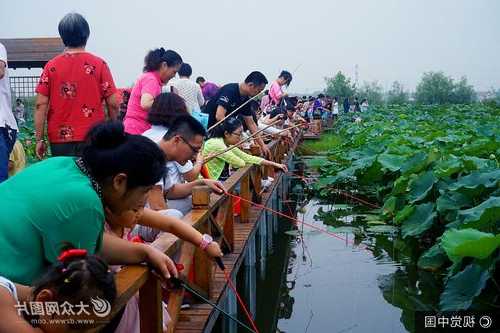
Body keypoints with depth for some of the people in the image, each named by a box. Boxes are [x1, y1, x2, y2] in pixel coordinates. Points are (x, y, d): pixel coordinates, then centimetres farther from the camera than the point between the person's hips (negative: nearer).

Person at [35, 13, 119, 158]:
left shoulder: (51, 66, 2)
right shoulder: (99, 64, -2)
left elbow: (40, 105, -1)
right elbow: (113, 103, -3)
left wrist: (40, 139, 5)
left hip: (59, 138, 1)